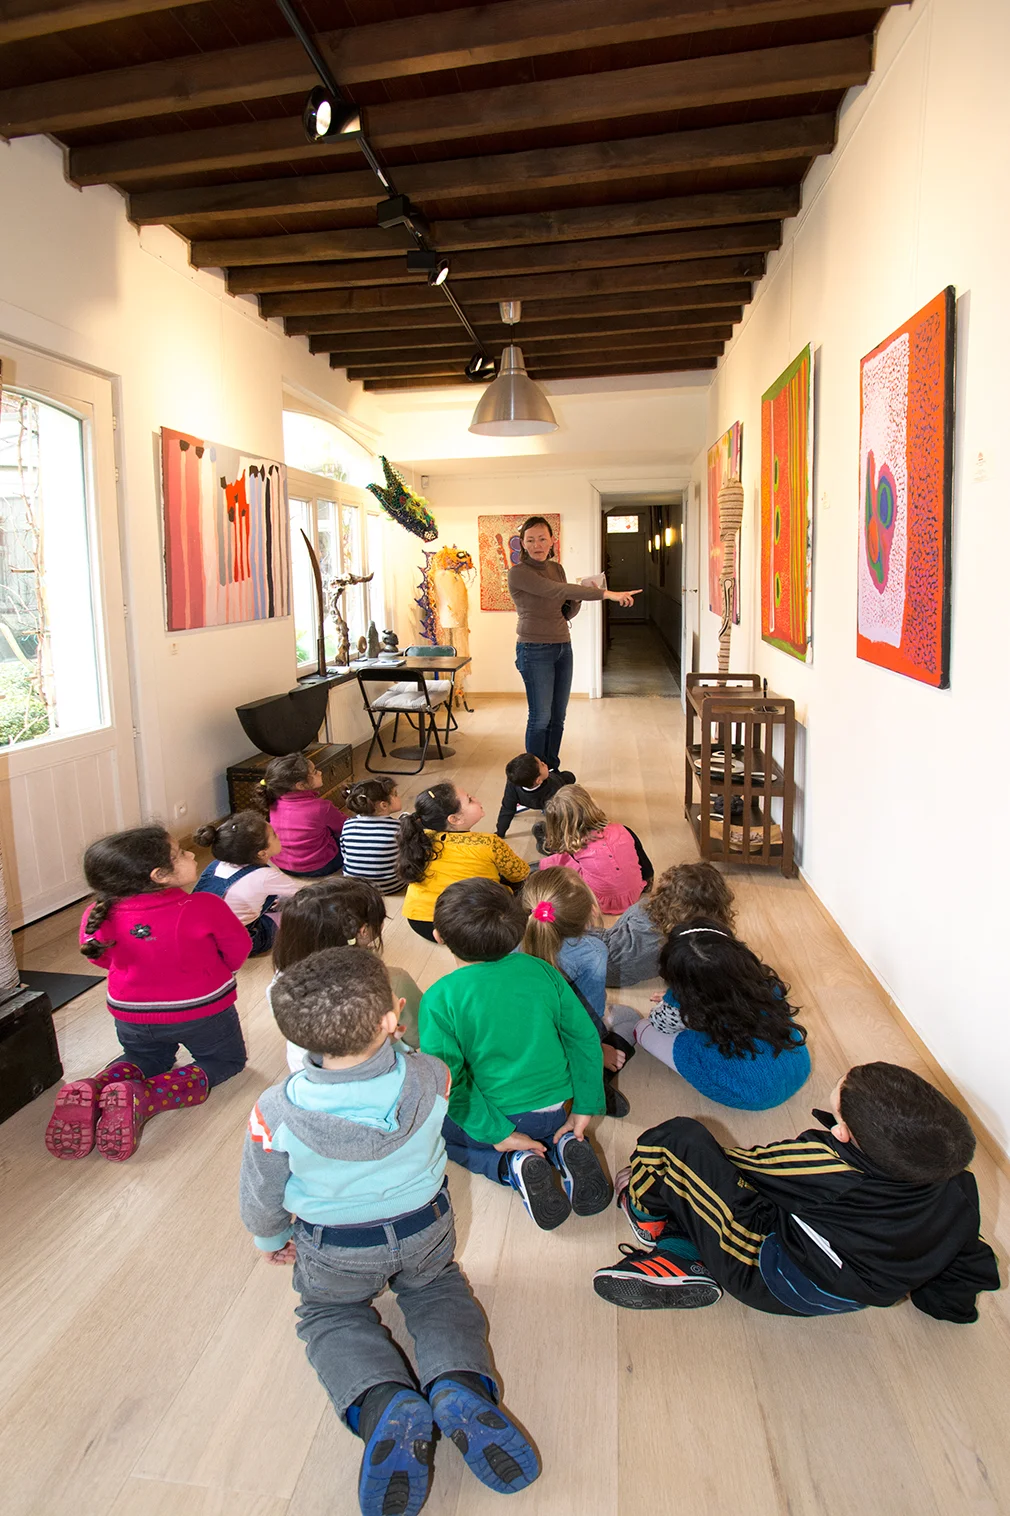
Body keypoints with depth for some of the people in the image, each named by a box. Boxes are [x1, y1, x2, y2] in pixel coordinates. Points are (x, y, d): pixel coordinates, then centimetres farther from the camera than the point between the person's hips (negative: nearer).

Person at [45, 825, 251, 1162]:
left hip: (131, 1017, 5)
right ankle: (142, 1099, -8)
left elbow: (100, 956, 4)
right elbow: (238, 949, -8)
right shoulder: (205, 908, -25)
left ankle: (92, 1089, -1)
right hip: (201, 1011, -4)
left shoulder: (99, 915, -16)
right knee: (225, 1059, 20)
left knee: (144, 1057, 33)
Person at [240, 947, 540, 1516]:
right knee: (438, 1289, 31)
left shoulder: (276, 1112, -31)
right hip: (426, 1233, 2)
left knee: (330, 1315, 28)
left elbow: (260, 1196, -12)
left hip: (334, 1254, -1)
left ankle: (382, 1401, -4)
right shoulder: (430, 1078, -30)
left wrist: (272, 1239, 9)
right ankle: (458, 1381, -2)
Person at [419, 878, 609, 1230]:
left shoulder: (439, 999, -18)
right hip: (554, 1113, 4)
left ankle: (513, 1165, -1)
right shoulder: (541, 971, -8)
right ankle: (564, 1147, 3)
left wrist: (499, 1135, -14)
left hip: (501, 1117, -4)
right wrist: (585, 1109, 1)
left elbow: (447, 1080, -20)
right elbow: (585, 1037, -5)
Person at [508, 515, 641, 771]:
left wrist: (579, 597, -9)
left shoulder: (556, 568, 10)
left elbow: (566, 613, 14)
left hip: (563, 647, 7)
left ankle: (552, 770, 23)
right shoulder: (518, 572, -13)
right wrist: (606, 594, -31)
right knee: (540, 717, -3)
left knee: (558, 716, 11)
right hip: (535, 650, -7)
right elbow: (557, 590, -26)